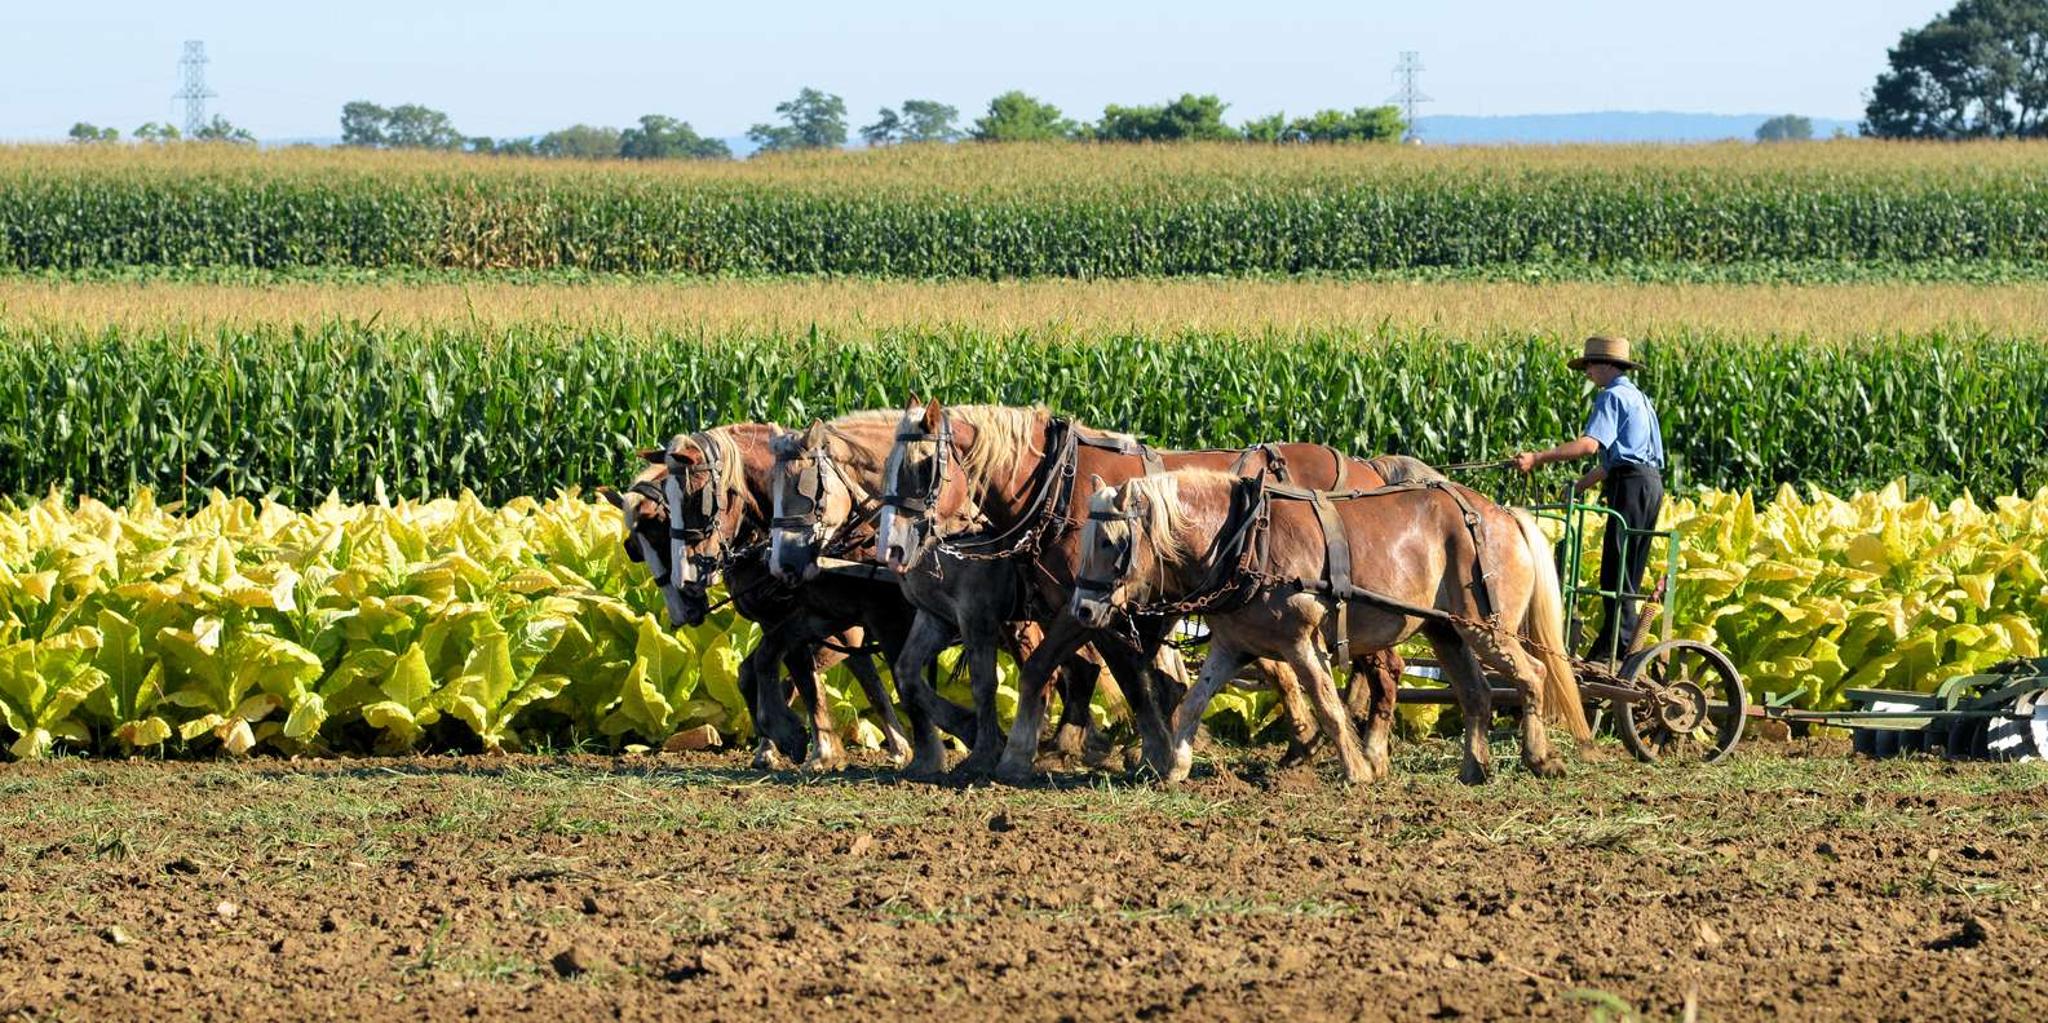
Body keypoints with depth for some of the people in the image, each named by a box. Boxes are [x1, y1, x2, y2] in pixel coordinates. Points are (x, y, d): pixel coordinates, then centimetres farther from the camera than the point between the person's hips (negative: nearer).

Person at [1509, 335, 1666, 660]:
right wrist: (1579, 486, 25)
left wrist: (1537, 459, -25)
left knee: (1615, 572, -9)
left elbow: (1590, 444, -22)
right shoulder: (1637, 398, 24)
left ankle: (1616, 646, -11)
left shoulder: (1612, 396, -7)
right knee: (1630, 574, 11)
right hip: (1651, 482, 10)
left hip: (1631, 484, -10)